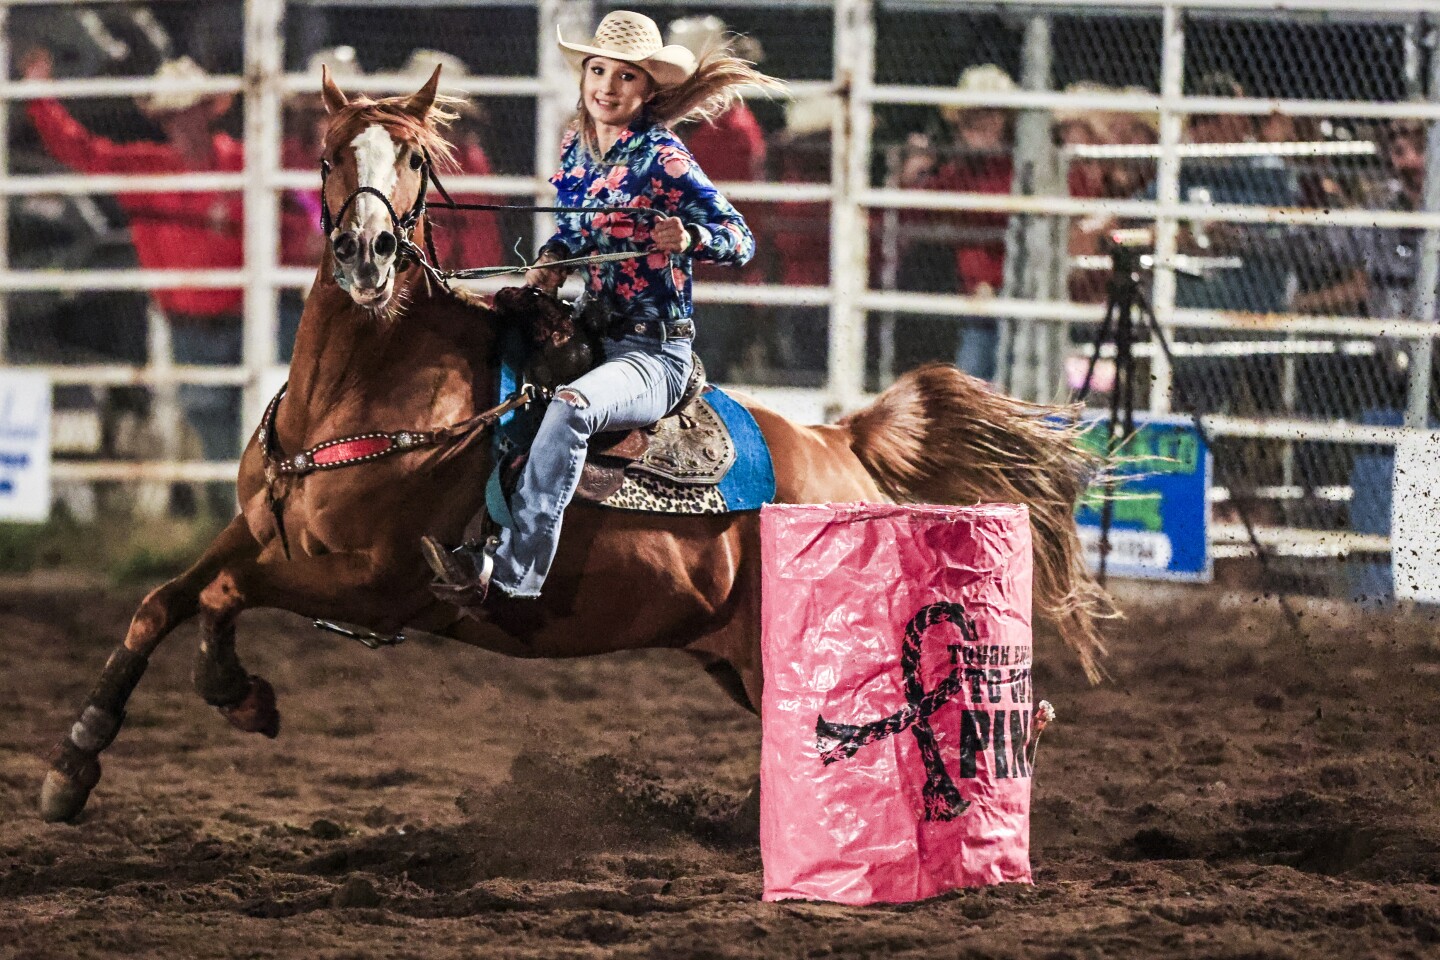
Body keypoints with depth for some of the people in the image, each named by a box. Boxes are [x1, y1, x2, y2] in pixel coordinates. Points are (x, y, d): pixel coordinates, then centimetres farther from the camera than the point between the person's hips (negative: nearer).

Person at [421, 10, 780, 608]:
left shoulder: (661, 157, -11)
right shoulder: (578, 150, 9)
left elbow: (741, 241, -13)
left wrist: (687, 238, -34)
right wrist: (548, 267, 2)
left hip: (653, 353, -9)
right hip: (591, 332, 9)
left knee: (569, 407, -35)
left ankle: (512, 572, -41)